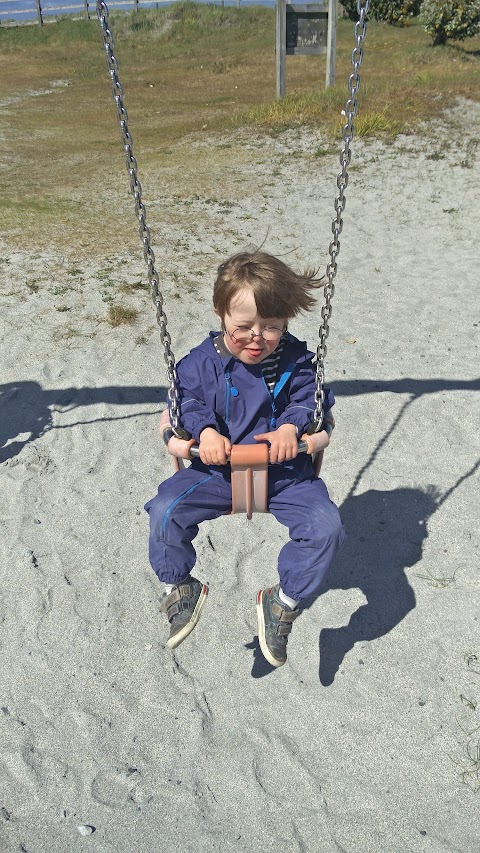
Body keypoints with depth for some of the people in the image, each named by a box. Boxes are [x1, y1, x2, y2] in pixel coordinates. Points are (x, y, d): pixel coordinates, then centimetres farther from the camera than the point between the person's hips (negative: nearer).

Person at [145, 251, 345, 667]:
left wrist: (291, 426, -22)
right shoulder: (202, 362, -4)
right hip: (217, 469, 0)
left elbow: (310, 400, 0)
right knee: (166, 511, -20)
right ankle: (180, 587, 8)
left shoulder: (296, 359, -2)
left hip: (284, 470, 1)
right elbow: (188, 401, -2)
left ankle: (284, 601, 5)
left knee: (325, 524, -19)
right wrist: (204, 430, -24)